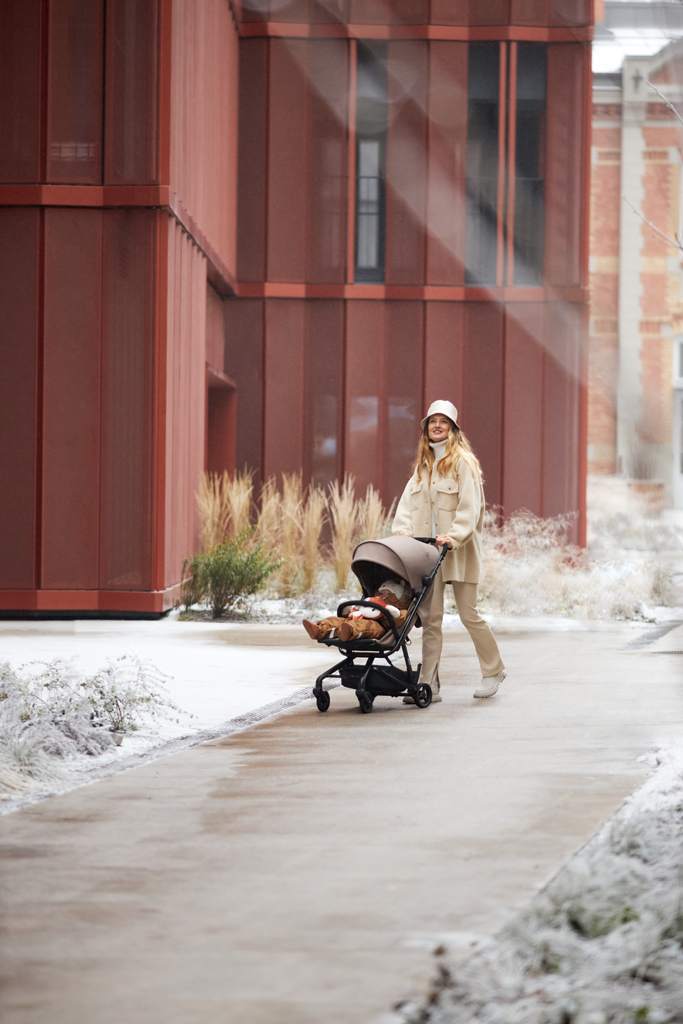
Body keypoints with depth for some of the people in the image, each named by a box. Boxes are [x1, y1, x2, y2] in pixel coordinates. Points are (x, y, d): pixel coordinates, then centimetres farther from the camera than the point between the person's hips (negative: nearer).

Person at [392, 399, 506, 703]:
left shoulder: (463, 461, -5)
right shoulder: (424, 464, 15)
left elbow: (470, 506, -12)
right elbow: (409, 501, 11)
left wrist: (454, 536, -24)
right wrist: (402, 531, -5)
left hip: (459, 550, -5)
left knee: (469, 614, 1)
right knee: (431, 618, 0)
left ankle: (493, 670, 20)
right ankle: (428, 685, -2)